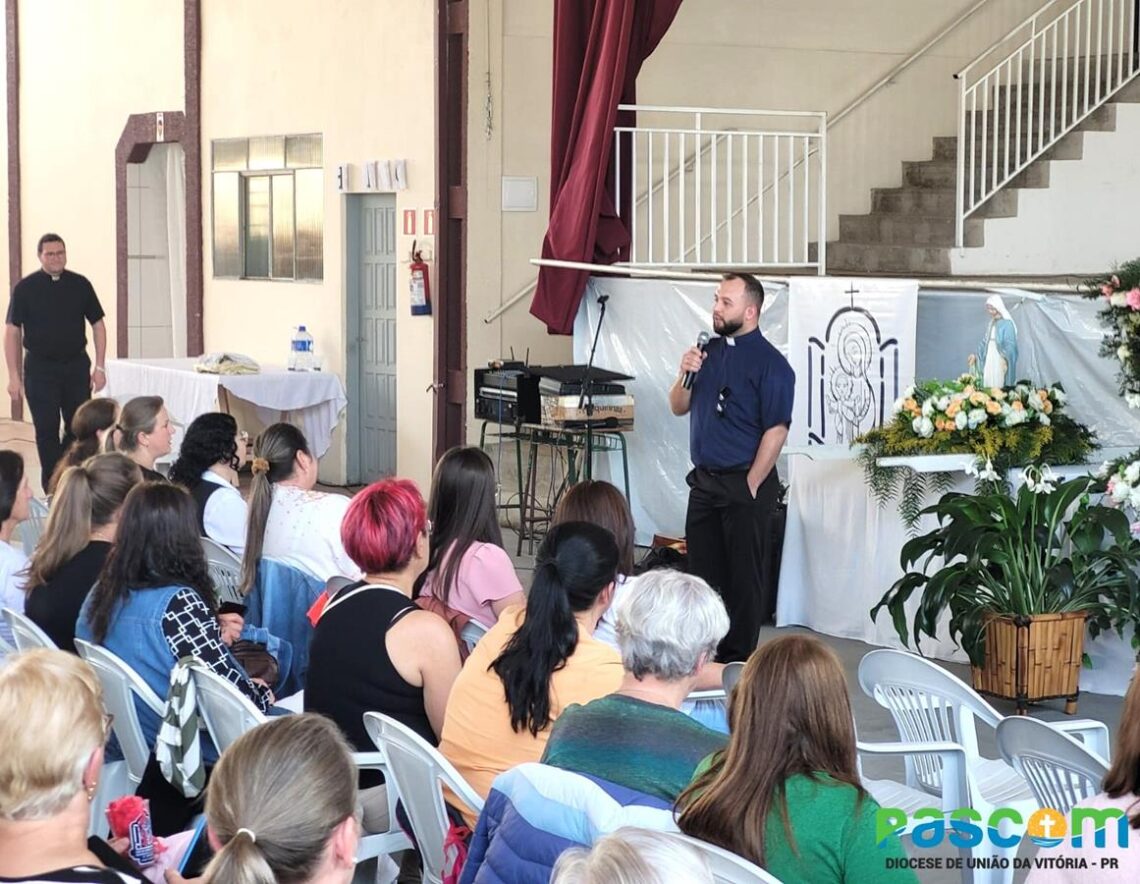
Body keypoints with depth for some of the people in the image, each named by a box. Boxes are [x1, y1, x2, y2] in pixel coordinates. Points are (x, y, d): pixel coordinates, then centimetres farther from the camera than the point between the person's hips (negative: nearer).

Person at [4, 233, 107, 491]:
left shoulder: (80, 285, 2)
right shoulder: (26, 288, -2)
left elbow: (97, 324, 8)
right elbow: (12, 331, -1)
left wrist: (99, 367, 1)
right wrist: (14, 375, -5)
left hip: (76, 365, 2)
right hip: (40, 368, -2)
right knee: (47, 430, 0)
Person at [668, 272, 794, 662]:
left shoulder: (769, 363, -12)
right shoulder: (709, 350, 10)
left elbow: (776, 429, -17)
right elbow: (679, 407, 15)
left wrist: (751, 486, -16)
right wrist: (686, 374, -5)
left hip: (743, 485, -7)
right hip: (704, 480, 7)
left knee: (743, 576, 1)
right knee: (702, 571, 14)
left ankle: (738, 659, 9)